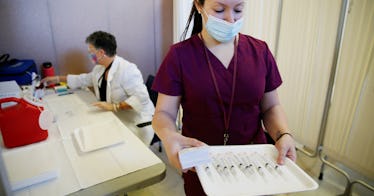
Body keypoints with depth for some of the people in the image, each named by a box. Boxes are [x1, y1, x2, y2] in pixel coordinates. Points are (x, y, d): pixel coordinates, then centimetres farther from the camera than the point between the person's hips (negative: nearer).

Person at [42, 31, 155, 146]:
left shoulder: (127, 70, -20)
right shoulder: (100, 68, 10)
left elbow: (142, 98, -26)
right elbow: (83, 79, 28)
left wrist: (114, 106, -28)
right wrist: (58, 79, 30)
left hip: (136, 123, -8)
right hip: (115, 118, 8)